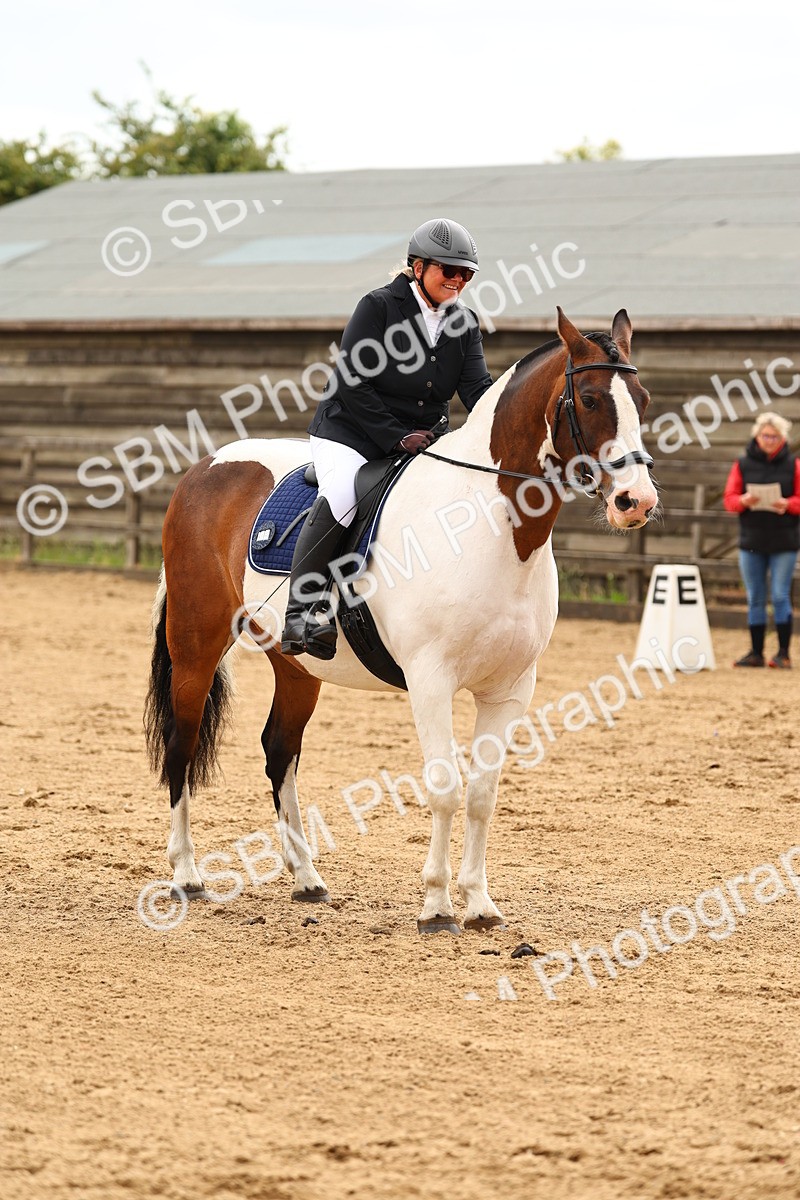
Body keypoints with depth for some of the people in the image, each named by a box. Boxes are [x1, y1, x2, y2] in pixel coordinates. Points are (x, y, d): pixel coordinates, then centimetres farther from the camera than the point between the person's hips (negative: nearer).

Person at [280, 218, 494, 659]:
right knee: (341, 497, -33)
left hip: (423, 437, 6)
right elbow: (351, 383, -13)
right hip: (351, 432, -6)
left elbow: (477, 387, -3)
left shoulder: (464, 324, 7)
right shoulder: (378, 307, -9)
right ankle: (301, 612, -29)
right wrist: (397, 437, -19)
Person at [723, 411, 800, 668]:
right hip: (751, 541, 2)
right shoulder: (743, 465, 6)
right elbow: (729, 499, 4)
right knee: (755, 599, 6)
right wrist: (744, 500, -17)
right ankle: (756, 653, 13)